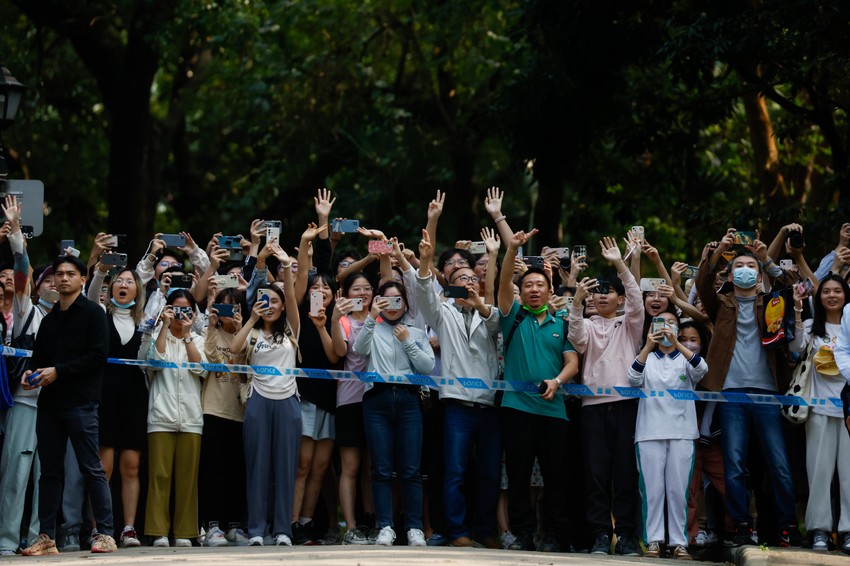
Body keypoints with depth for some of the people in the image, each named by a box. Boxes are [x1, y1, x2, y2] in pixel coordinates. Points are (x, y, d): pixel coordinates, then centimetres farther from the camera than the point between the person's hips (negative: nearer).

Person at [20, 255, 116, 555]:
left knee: (92, 468, -8)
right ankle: (47, 537, 9)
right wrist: (31, 373, 0)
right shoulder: (49, 319, 19)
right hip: (50, 403, 7)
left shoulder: (92, 313, 0)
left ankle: (105, 534, -7)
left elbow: (98, 356, -10)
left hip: (81, 403, -6)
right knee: (49, 471, 6)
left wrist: (58, 371, -14)